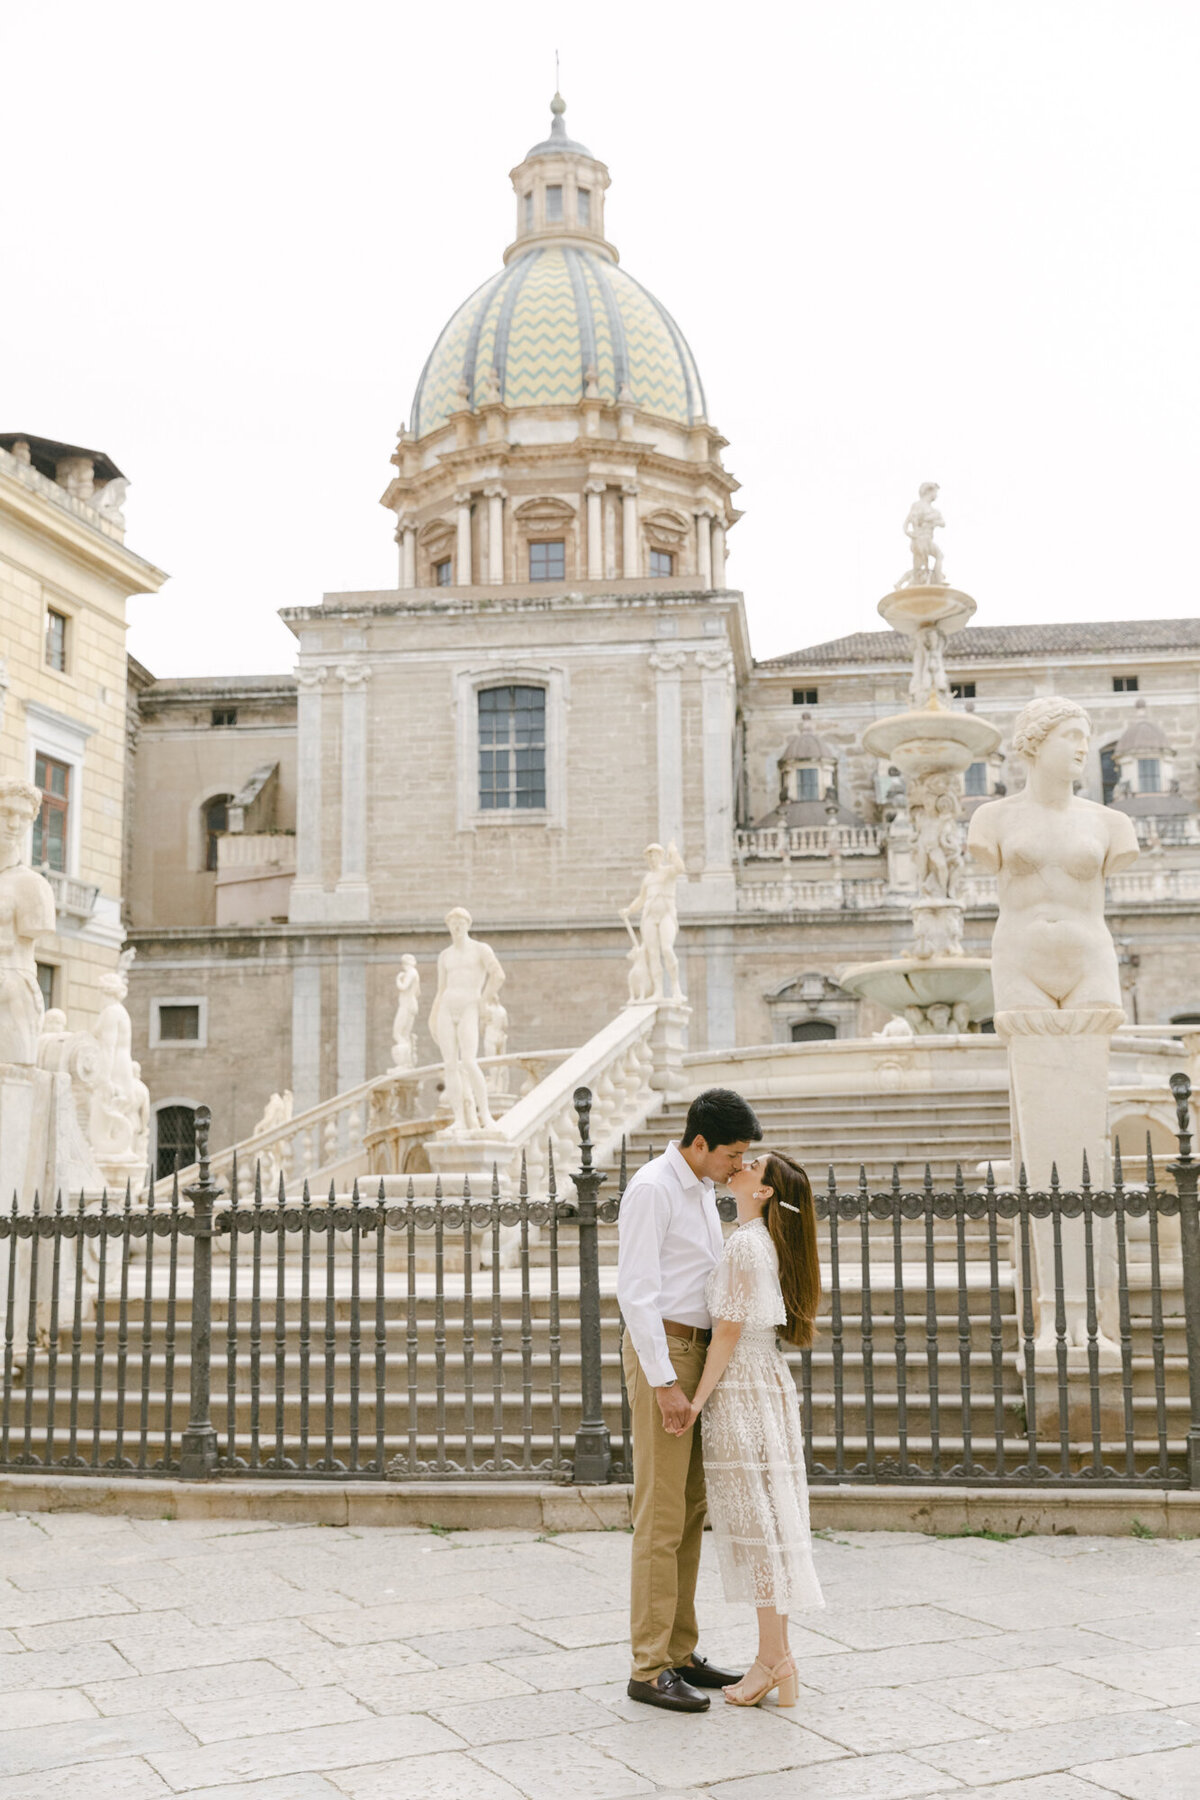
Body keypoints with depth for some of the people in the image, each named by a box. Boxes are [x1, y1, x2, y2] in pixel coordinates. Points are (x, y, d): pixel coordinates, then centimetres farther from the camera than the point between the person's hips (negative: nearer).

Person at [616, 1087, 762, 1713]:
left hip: (695, 1354, 9)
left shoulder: (702, 1189, 13)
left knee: (690, 1511, 12)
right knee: (661, 1515, -6)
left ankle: (679, 1653, 20)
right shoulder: (651, 1188, -16)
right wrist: (665, 1384, -23)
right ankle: (649, 1669, 0)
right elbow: (635, 1291, -20)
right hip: (660, 1355, -9)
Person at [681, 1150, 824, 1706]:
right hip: (766, 1383, 9)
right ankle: (776, 1657, 16)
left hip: (741, 1388, -9)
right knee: (765, 1518, 11)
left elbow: (729, 1330, -17)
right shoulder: (765, 1241, 13)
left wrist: (698, 1398, -13)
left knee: (754, 1518, -3)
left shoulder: (745, 1244, -15)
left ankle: (773, 1658, 3)